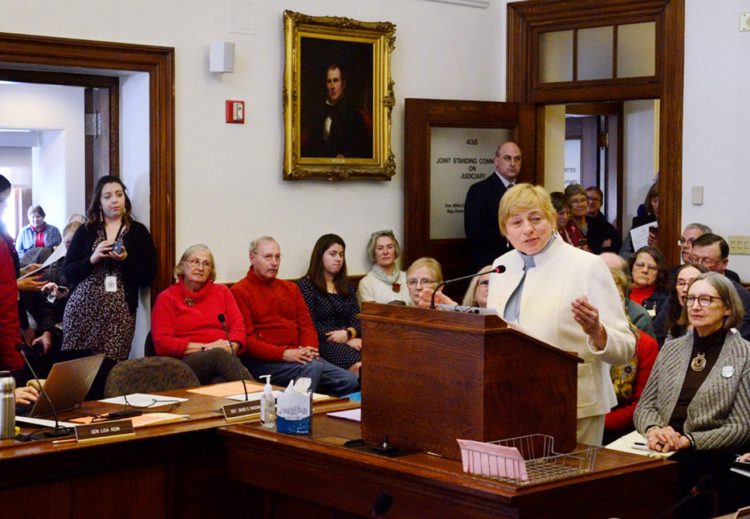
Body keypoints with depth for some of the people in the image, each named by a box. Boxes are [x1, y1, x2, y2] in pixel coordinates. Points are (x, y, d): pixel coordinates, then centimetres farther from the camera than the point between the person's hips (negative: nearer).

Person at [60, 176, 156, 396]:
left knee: (107, 374, -10)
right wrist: (93, 259, -7)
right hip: (82, 309, 1)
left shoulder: (138, 232, 9)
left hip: (118, 314, -1)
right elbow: (67, 272, 8)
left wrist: (125, 259, -10)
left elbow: (148, 276, 4)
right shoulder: (86, 231, 12)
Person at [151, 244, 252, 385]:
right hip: (185, 361, -3)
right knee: (219, 354, -39)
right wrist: (205, 347, -8)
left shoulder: (222, 292, 25)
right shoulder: (167, 298, 13)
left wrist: (231, 346, -9)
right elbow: (162, 343, 2)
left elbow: (238, 326, 16)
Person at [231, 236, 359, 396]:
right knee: (312, 368, -33)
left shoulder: (290, 289, 24)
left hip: (297, 357, 7)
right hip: (263, 362, -6)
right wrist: (283, 354, -19)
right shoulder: (240, 291, 1)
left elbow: (306, 325, 19)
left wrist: (309, 349, -5)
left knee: (350, 381, -13)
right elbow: (246, 339, -8)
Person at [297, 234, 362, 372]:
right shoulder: (305, 285, 3)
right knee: (357, 360, -35)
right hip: (321, 343, -5)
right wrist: (346, 341, -12)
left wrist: (348, 334, -11)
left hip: (350, 341, 6)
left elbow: (357, 320, 13)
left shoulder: (347, 286, 23)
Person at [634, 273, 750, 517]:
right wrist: (653, 429, -8)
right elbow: (645, 406, 15)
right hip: (658, 451, 4)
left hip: (708, 458, -4)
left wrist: (687, 440, -13)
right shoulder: (671, 348, 17)